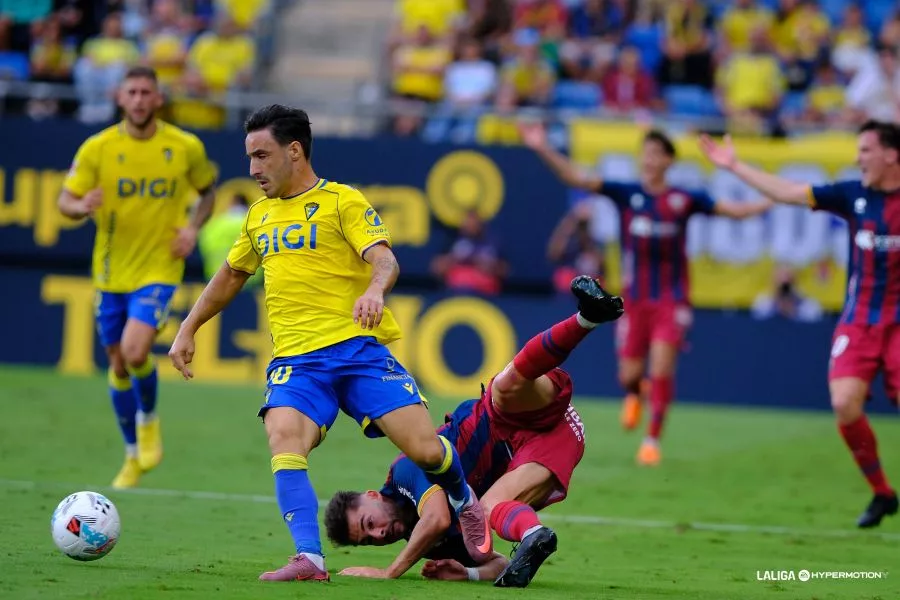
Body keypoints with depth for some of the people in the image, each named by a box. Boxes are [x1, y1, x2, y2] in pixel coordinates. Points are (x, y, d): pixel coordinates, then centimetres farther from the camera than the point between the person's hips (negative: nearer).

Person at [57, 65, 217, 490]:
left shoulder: (186, 148, -5)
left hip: (159, 269, -2)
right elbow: (65, 201, -2)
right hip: (111, 271, 2)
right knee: (118, 364, 11)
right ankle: (134, 455, 30)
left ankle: (148, 419, 9)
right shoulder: (97, 148, -5)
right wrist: (81, 207, -26)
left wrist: (193, 227, -5)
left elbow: (207, 190, 13)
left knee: (135, 351, -23)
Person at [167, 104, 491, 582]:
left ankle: (463, 503, 23)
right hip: (295, 359, 4)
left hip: (358, 346, -4)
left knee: (424, 450, -11)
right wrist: (188, 330, 30)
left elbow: (383, 259, -13)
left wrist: (375, 290, -35)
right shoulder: (260, 216, 20)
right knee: (283, 441, -26)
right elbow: (230, 276, 35)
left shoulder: (342, 201, 1)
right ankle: (309, 560, -31)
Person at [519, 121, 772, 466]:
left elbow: (735, 211, 4)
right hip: (635, 301, 1)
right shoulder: (626, 194, -2)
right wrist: (544, 150, -20)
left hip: (671, 300, -1)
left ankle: (653, 440, 1)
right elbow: (575, 178, -8)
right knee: (629, 375, 2)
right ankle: (634, 394, 40)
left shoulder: (684, 200, -2)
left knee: (662, 369, -14)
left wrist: (771, 202, -10)